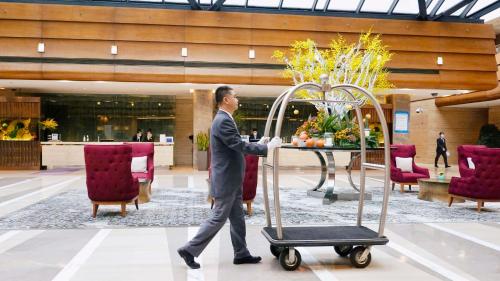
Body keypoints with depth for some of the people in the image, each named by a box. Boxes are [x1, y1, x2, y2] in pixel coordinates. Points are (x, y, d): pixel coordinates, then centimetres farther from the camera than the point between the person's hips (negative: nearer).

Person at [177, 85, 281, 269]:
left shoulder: (224, 119, 14)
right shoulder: (223, 121, -20)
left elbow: (236, 146, 17)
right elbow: (240, 146, -25)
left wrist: (258, 144, 10)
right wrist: (267, 147, -18)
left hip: (231, 181, 10)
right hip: (225, 181, -10)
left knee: (237, 218, 15)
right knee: (218, 219, -1)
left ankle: (241, 254, 25)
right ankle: (189, 250, 10)